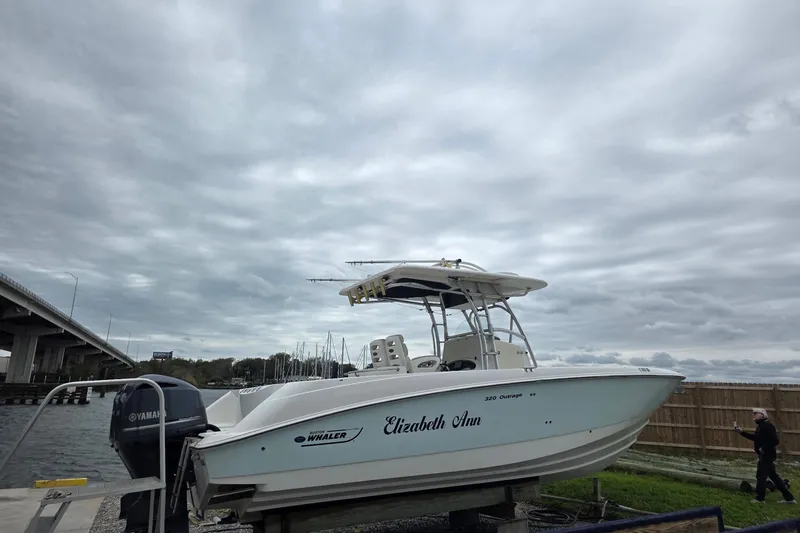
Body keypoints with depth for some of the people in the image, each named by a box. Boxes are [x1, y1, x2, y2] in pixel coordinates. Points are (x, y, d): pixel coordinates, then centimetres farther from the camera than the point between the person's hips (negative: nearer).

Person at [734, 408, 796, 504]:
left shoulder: (767, 426, -19)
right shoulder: (761, 426, 12)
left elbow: (775, 441, -24)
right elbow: (755, 437, 22)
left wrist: (764, 448, -19)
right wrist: (741, 432, 15)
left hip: (767, 455, -10)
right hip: (765, 455, 10)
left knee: (761, 475, -1)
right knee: (773, 475, 16)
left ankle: (759, 498, 9)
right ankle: (789, 498, 22)